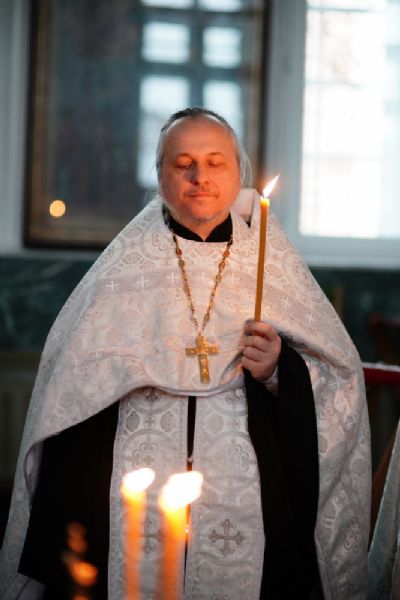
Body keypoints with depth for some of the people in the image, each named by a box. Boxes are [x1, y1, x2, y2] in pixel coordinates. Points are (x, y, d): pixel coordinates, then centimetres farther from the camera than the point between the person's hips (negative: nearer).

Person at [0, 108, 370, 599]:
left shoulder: (273, 265, 5)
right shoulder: (124, 268, 3)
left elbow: (334, 389, 6)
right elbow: (72, 392, 2)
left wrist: (279, 372, -16)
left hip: (248, 515, 1)